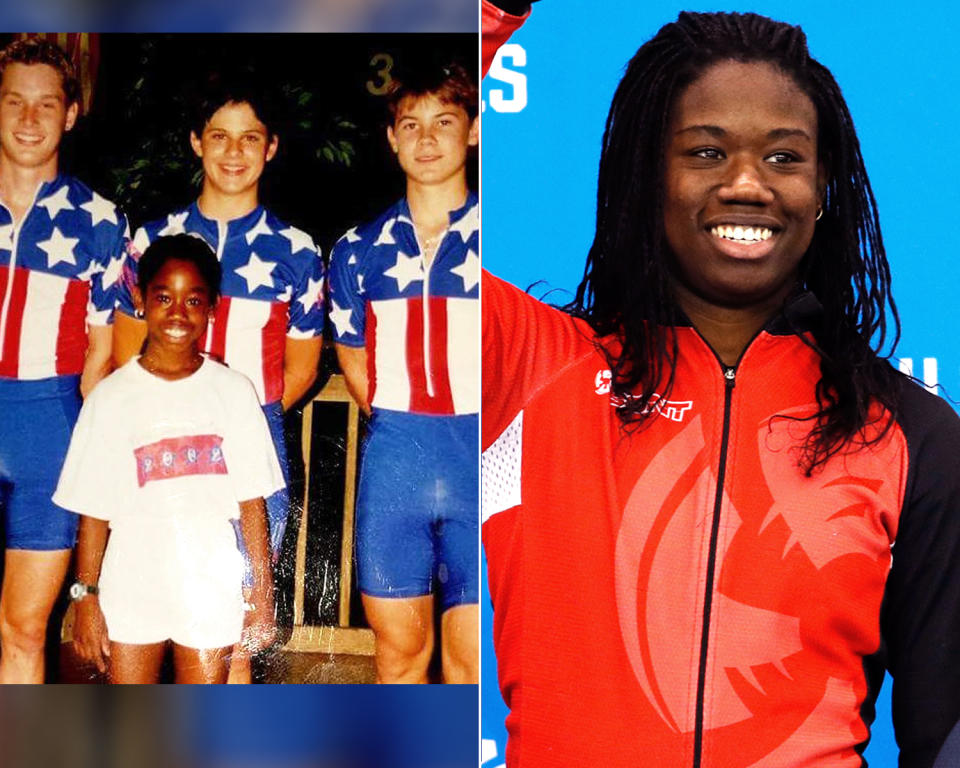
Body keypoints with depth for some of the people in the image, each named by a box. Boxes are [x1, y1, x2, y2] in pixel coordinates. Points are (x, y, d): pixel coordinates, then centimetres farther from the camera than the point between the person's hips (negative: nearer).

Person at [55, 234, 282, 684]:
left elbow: (252, 502, 1)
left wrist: (262, 594, 0)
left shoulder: (234, 391, 0)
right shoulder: (112, 397, -2)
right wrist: (86, 597, -5)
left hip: (212, 588, 0)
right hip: (130, 589, 0)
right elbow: (93, 512, -1)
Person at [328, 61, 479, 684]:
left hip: (483, 457, -2)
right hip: (393, 462, 3)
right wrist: (398, 424, 10)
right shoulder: (361, 249, 10)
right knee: (398, 648, 10)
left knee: (473, 659, -1)